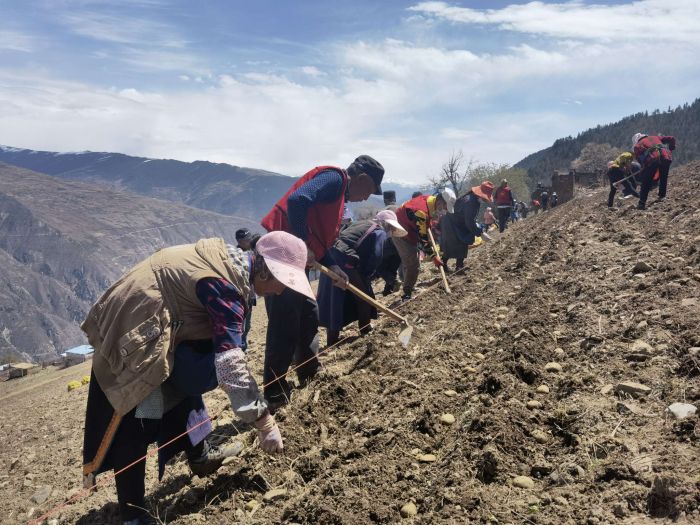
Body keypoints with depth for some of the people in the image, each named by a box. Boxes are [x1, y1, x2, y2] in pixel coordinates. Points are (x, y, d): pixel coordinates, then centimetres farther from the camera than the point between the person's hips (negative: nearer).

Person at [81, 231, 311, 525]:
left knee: (185, 385, 23)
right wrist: (263, 420, -31)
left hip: (148, 323, 10)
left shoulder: (228, 257, 2)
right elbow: (230, 360, -33)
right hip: (134, 332, -10)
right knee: (133, 427, -5)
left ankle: (198, 456, 39)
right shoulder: (223, 286, -27)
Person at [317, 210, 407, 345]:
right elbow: (374, 258, -6)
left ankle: (332, 338, 20)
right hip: (345, 260, -8)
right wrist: (366, 278, 6)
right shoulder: (380, 232, 5)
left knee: (333, 299, 13)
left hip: (332, 255, 9)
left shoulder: (362, 224, 29)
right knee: (364, 295, 11)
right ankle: (365, 330, 24)